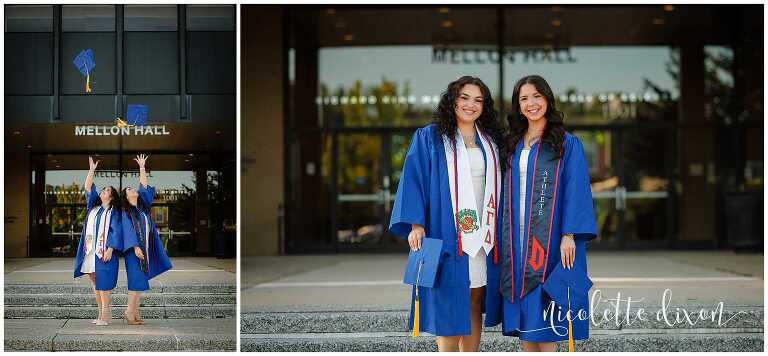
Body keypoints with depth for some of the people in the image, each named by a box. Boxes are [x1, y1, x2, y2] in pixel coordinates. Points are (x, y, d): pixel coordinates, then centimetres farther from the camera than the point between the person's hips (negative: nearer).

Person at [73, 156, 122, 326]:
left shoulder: (113, 212, 1)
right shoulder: (93, 206, 17)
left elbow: (116, 232, -7)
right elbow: (88, 188, 14)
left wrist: (110, 249, -17)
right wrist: (91, 170, 7)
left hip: (103, 252, -6)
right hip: (90, 251, 6)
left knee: (103, 283, -9)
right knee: (95, 284, 6)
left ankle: (105, 315, -7)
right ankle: (101, 313, 11)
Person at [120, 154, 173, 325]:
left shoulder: (142, 206, 14)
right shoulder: (126, 212, -4)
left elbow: (144, 186, 16)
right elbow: (128, 230, -13)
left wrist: (142, 168, 14)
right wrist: (135, 247, -24)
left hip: (145, 248, 7)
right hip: (134, 249, -7)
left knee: (141, 281, 4)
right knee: (136, 279, -10)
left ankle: (135, 311, 6)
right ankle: (129, 312, -8)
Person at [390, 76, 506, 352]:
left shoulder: (491, 141, 14)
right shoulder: (429, 138, 2)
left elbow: (498, 186, 16)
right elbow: (413, 179, -4)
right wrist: (415, 223, -14)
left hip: (483, 233, 4)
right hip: (447, 233, -4)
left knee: (475, 300, 6)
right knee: (449, 301, -6)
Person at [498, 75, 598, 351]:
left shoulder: (567, 144, -1)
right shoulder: (515, 145, 15)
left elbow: (576, 190, -8)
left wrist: (569, 235, -18)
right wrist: (506, 240, 10)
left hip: (548, 237, -5)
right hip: (516, 238, 5)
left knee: (542, 322, -8)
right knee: (523, 319, 5)